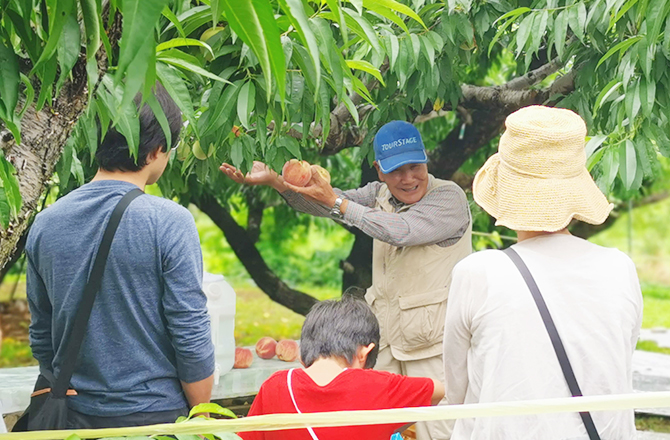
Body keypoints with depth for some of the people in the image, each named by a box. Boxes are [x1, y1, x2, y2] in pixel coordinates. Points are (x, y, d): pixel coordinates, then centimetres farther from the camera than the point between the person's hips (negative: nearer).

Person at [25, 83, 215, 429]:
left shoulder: (45, 223, 0)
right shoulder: (169, 222, -15)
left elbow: (41, 337, 8)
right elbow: (191, 338, -14)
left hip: (75, 414, 5)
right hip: (156, 413, -5)